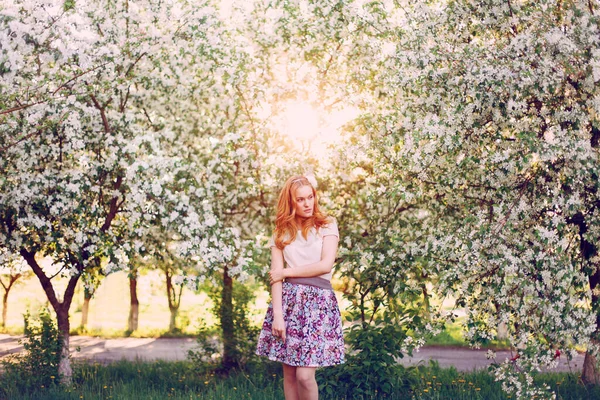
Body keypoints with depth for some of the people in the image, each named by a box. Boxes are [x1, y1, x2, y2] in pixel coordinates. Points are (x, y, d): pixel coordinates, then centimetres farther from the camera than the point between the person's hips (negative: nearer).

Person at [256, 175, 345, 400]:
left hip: (318, 301, -2)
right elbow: (276, 276, 2)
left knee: (304, 375, -11)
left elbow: (326, 265, -8)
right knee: (289, 373, 4)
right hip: (288, 301, 3)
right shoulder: (281, 233, 10)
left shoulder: (327, 226, 5)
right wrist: (277, 314, -9)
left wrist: (287, 272, -2)